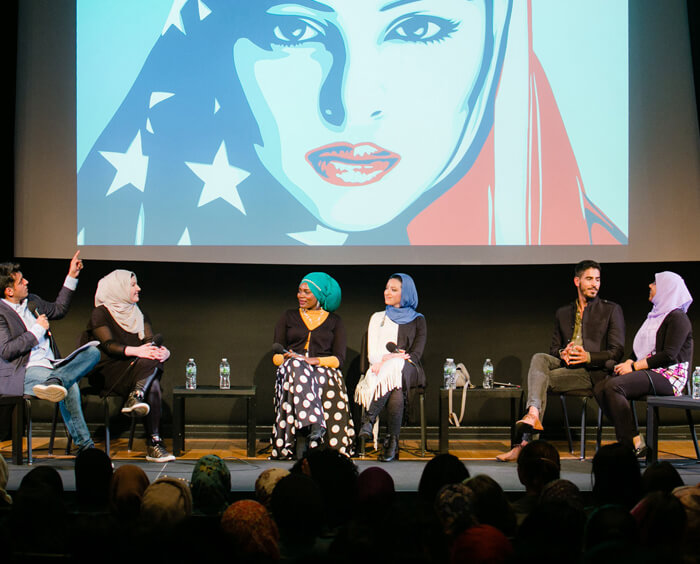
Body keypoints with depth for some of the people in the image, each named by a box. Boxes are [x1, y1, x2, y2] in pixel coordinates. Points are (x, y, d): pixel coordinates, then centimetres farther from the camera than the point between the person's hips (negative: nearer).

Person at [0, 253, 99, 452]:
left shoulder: (32, 301, 18)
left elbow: (59, 309, 35)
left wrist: (71, 277, 30)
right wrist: (37, 330, -10)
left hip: (51, 365, 9)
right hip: (24, 373, -9)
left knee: (92, 352, -14)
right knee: (69, 386, -34)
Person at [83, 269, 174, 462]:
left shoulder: (138, 314, 20)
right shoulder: (100, 314, 2)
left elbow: (150, 343, 7)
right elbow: (109, 345, -14)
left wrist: (163, 351, -18)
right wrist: (135, 351, -32)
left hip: (135, 368, 5)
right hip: (108, 372, -5)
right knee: (153, 386, -33)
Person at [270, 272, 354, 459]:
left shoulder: (334, 321, 17)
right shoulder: (289, 317, 20)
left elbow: (339, 358, 5)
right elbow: (276, 355, 13)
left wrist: (314, 360, -13)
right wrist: (289, 358, -11)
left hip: (323, 369, 0)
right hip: (291, 370, 0)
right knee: (297, 366, -38)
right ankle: (315, 424, -55)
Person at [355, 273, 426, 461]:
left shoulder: (417, 320, 16)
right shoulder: (377, 318, 23)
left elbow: (416, 353, 1)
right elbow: (370, 352, 12)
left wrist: (390, 361, -16)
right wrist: (384, 358, -13)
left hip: (407, 370, -1)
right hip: (380, 370, 1)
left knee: (393, 373, -41)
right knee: (396, 391, -38)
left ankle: (369, 419, -43)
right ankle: (392, 442, -40)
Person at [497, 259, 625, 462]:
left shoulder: (611, 310, 6)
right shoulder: (563, 313, 20)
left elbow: (617, 351, 0)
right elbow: (554, 348, 19)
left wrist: (588, 356, -17)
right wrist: (562, 353, -7)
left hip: (594, 371, -5)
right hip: (566, 365, 5)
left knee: (542, 378, -26)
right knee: (539, 358, -27)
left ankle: (526, 442, -28)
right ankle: (533, 414, -45)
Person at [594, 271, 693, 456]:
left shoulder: (678, 318, -5)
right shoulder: (656, 315, 23)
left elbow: (669, 355, -15)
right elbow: (641, 350, 24)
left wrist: (634, 366, -14)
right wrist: (628, 363, 2)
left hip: (669, 376, -9)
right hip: (647, 372, 9)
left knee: (614, 386, -30)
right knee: (600, 388, -13)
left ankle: (635, 444, -25)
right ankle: (629, 440, -16)